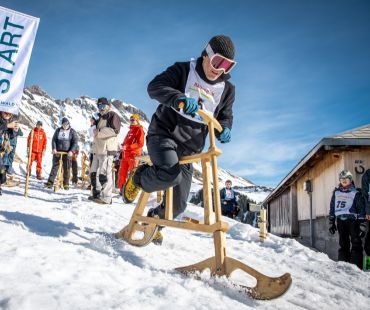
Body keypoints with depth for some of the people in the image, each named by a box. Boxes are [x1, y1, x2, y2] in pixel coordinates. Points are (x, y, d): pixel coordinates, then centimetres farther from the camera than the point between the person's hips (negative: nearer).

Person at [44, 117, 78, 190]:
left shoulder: (72, 132, 2)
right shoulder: (58, 130, 10)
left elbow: (75, 142, -4)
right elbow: (54, 140, 9)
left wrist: (71, 151, -16)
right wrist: (54, 148, -7)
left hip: (67, 152, -2)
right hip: (57, 151, 2)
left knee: (66, 168, 0)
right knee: (54, 167, 1)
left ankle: (66, 184, 7)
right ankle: (50, 182, 2)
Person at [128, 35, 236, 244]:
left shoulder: (227, 89, 6)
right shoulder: (183, 70, -6)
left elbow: (225, 116, 17)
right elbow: (155, 86, -17)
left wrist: (224, 130, -9)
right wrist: (180, 99, -37)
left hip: (189, 149, 5)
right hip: (164, 134, -5)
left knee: (179, 204, 7)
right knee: (171, 175, -35)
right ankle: (139, 178, -1)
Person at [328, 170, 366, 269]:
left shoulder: (356, 193, 1)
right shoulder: (336, 192, 13)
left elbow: (361, 208, -3)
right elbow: (332, 208, 16)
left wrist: (362, 223, -10)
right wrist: (331, 223, 12)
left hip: (352, 220, -4)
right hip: (340, 221, 4)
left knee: (356, 243, -7)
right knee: (343, 244, 7)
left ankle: (357, 267, -7)